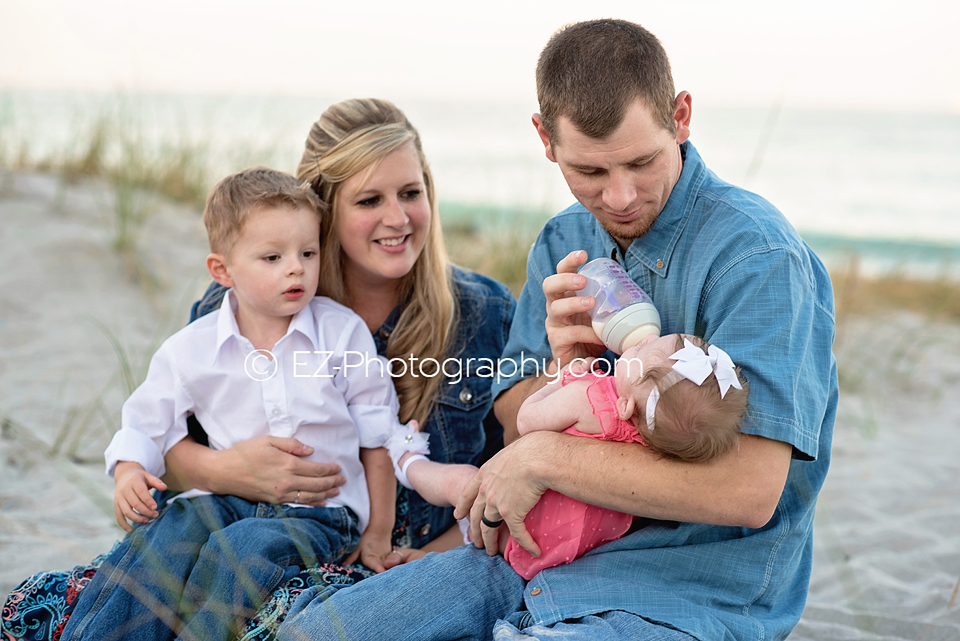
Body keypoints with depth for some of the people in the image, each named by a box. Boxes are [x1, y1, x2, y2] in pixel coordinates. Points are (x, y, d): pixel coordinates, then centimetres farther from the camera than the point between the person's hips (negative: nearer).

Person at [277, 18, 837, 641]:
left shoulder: (757, 254, -17)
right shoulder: (562, 245, 7)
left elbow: (750, 489, -25)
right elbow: (514, 430, 9)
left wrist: (547, 457, -19)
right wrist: (562, 367, -15)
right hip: (541, 553, 7)